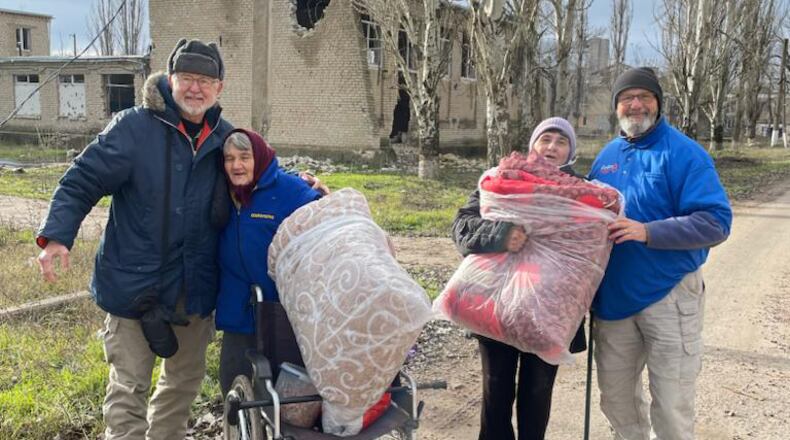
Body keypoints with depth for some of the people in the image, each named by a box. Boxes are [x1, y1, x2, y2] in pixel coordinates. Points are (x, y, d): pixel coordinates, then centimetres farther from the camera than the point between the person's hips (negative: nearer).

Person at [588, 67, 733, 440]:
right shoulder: (607, 156, 8)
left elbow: (716, 222, -18)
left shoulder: (684, 153, -10)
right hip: (613, 295, 6)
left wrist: (647, 232, -28)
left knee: (671, 406, 4)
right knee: (615, 395, 17)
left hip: (669, 296, -5)